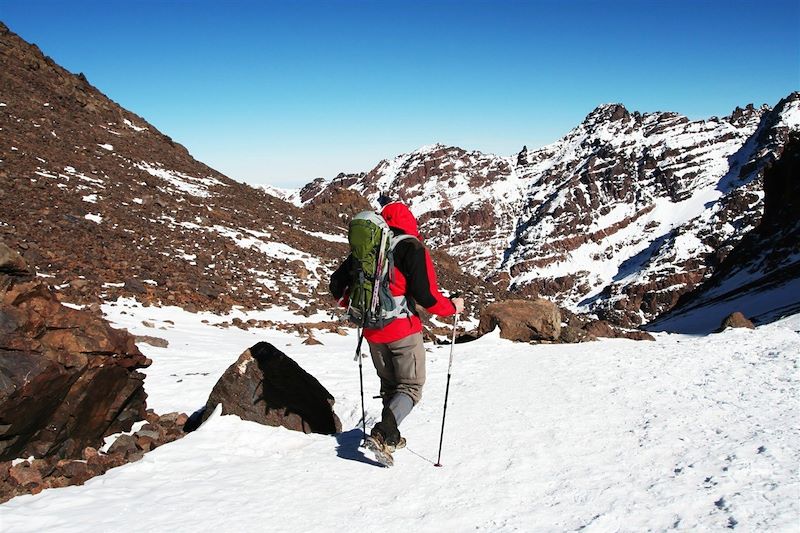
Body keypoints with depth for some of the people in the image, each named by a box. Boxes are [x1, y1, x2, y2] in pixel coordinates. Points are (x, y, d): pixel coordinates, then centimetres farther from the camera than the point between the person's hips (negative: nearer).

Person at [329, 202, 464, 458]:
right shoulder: (413, 249, -10)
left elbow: (337, 285, 8)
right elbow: (426, 295, -16)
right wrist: (452, 307, 2)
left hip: (372, 331, 5)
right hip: (403, 329, -5)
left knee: (389, 384, 21)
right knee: (411, 386, 4)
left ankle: (391, 437, 21)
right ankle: (384, 433, -14)